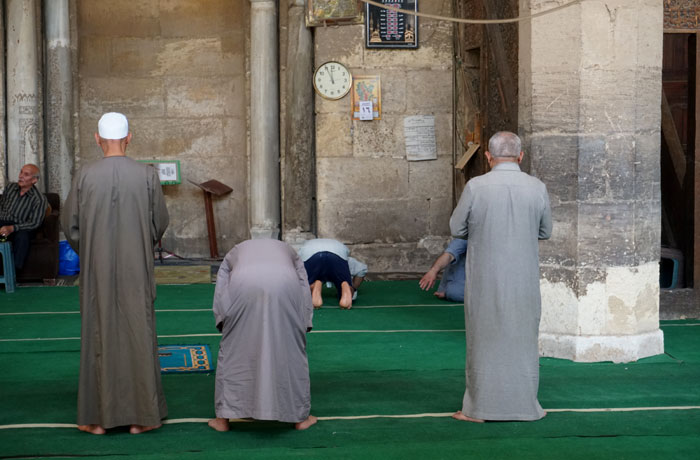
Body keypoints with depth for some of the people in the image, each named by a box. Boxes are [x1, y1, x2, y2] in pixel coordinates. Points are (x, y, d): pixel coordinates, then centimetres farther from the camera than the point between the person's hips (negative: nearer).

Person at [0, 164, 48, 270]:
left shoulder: (39, 199, -6)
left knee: (22, 237, -39)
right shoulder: (10, 187, 10)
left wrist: (12, 228, -22)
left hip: (21, 228, -4)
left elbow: (34, 223, -9)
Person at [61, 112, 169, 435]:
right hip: (136, 270, 0)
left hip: (97, 271, 0)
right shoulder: (147, 175, -6)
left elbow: (69, 223, 1)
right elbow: (160, 222, 3)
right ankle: (139, 415, 9)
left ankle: (98, 416, 11)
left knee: (98, 336, 7)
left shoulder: (85, 176, -6)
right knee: (137, 335, 6)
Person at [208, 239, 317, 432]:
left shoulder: (234, 254, 40)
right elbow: (305, 297, 31)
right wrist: (301, 331, 34)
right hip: (284, 287, 1)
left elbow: (220, 299, 26)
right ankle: (300, 417, 23)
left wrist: (228, 331, 28)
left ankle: (223, 418, 19)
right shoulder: (289, 253, 41)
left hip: (243, 288, 0)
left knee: (232, 351, 14)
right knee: (291, 351, 15)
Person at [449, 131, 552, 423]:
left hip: (485, 281, -2)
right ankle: (525, 405, 20)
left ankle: (479, 407, 14)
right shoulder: (537, 188, -5)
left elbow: (456, 229, -1)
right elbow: (545, 232, 8)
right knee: (522, 339, 13)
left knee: (484, 339, 8)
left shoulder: (475, 187, -12)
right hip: (524, 281, 2)